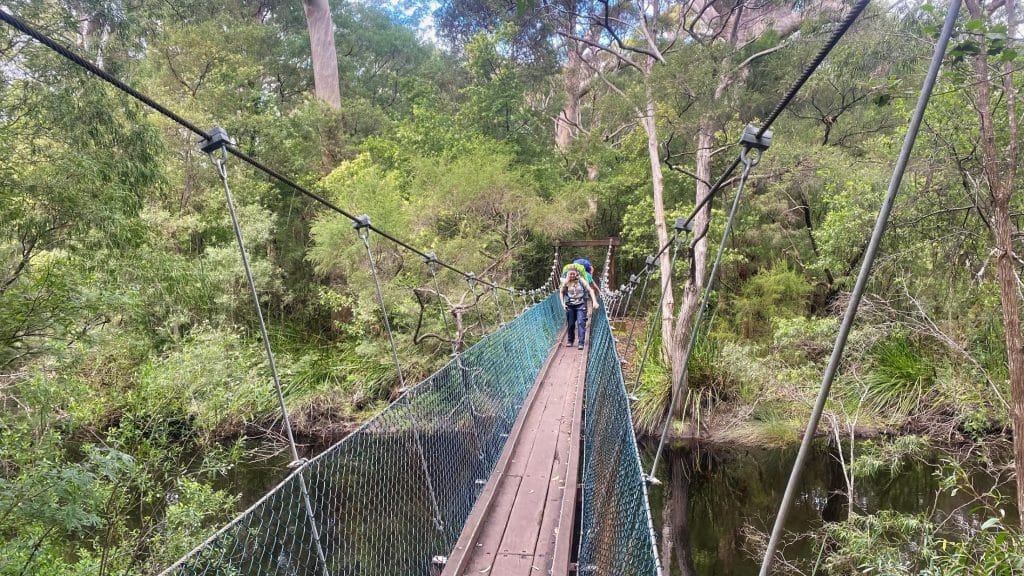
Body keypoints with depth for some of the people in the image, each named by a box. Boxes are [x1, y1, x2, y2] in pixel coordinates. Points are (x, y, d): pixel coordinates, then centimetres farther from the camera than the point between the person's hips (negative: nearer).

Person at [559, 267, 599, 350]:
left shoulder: (582, 281, -5)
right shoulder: (566, 283, -1)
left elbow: (590, 290, -8)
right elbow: (561, 292, 12)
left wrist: (594, 302, -18)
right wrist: (562, 303, 1)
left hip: (581, 305, -2)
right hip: (570, 306, 2)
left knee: (581, 323, -12)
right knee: (570, 324, 9)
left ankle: (581, 342, -15)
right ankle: (570, 341, 27)